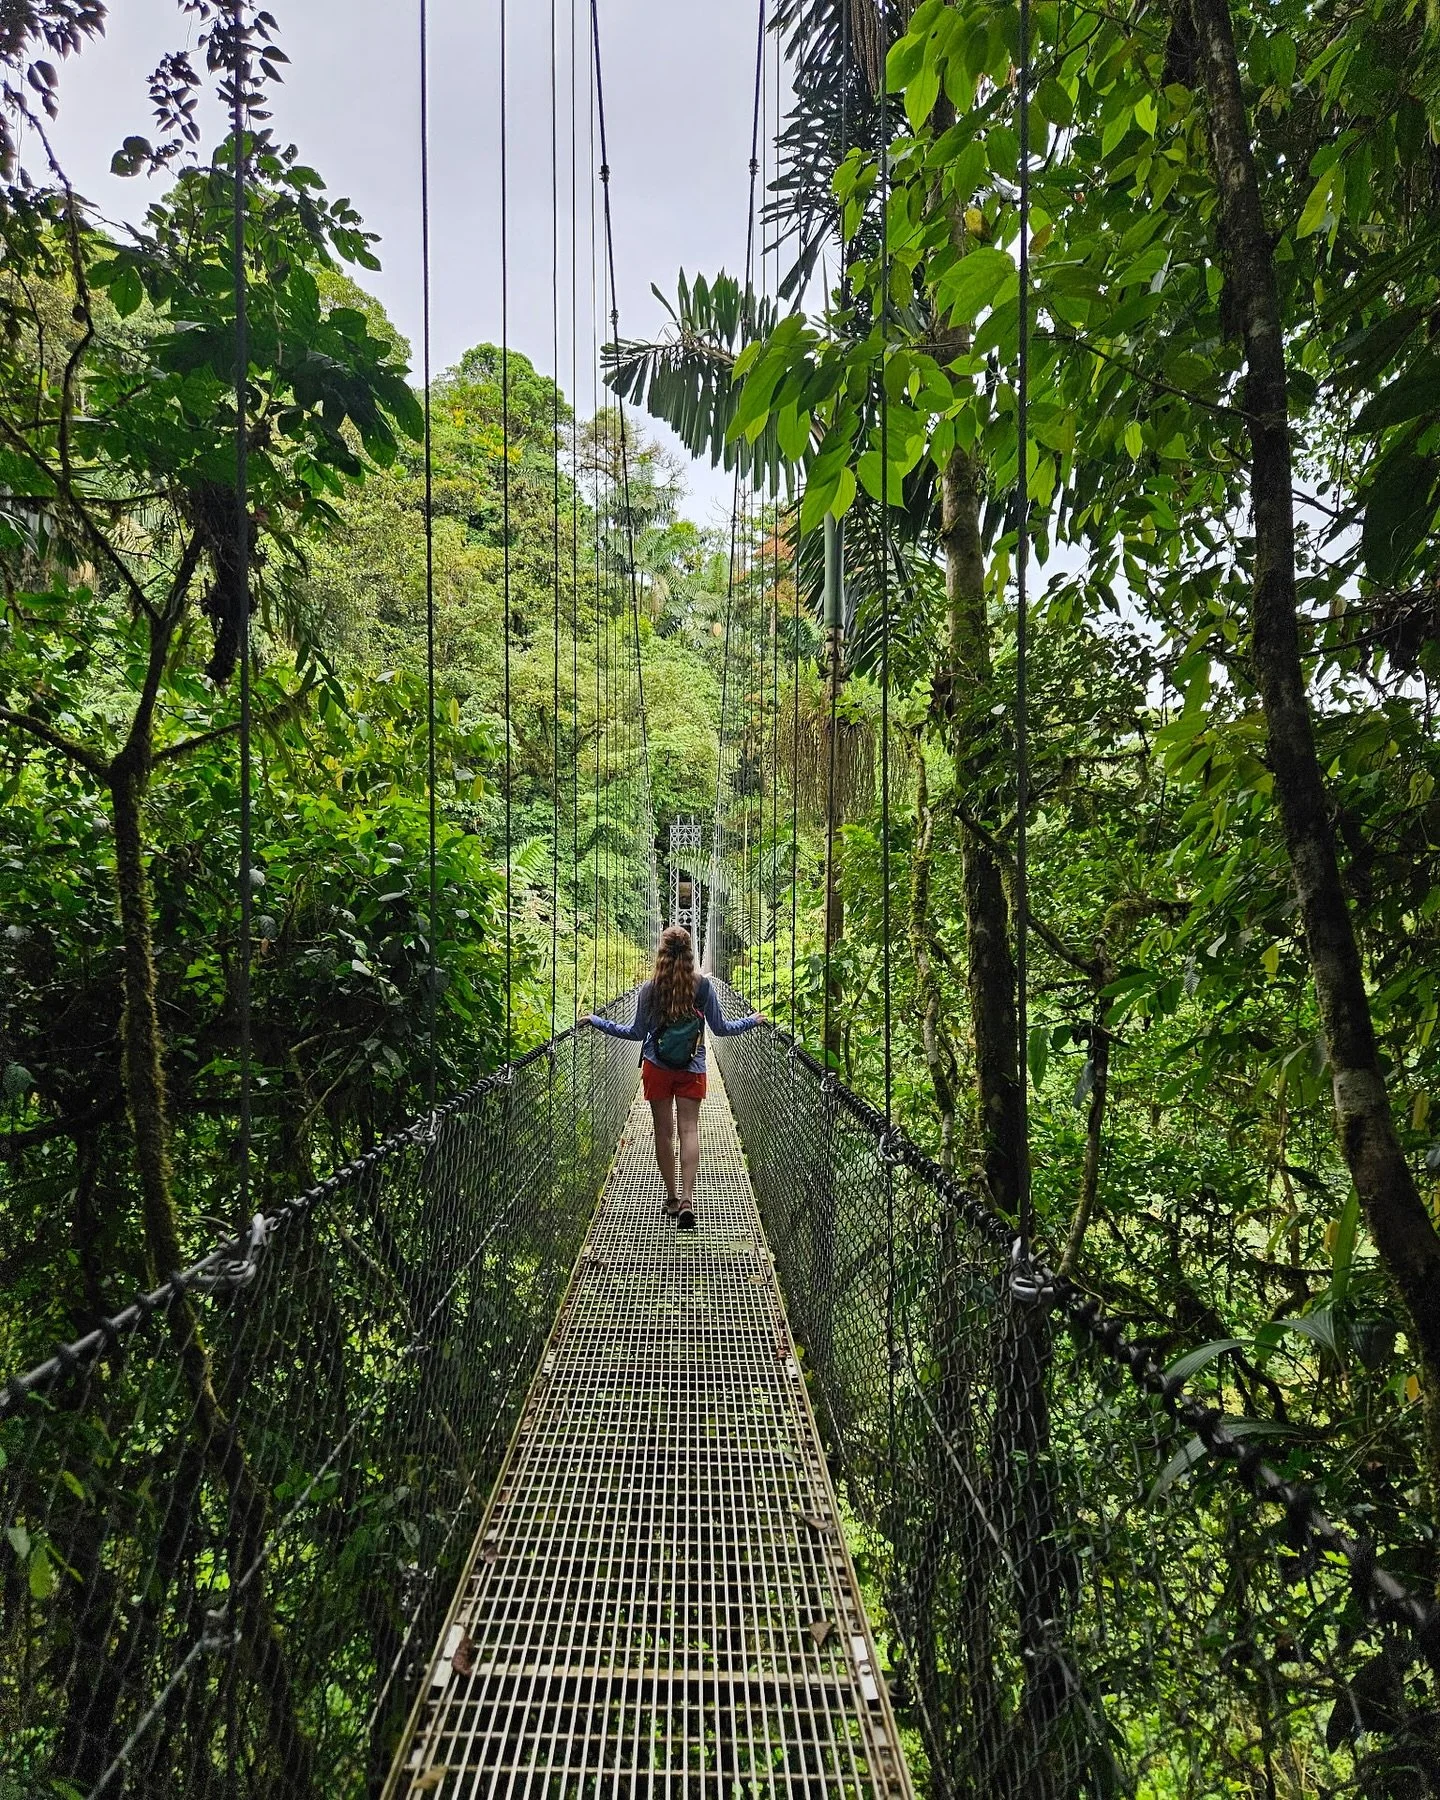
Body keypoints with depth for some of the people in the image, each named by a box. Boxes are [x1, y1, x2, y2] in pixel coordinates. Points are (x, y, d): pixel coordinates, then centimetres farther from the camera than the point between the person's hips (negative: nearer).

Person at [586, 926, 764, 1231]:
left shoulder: (650, 988, -8)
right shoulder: (704, 986, -7)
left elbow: (637, 1033, -1)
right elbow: (721, 1028, 0)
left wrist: (596, 1021, 10)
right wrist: (753, 1021, 17)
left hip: (656, 1068, 0)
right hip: (692, 1069, 0)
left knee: (663, 1131, 9)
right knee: (689, 1130, 1)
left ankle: (671, 1198, 16)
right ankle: (687, 1199, -11)